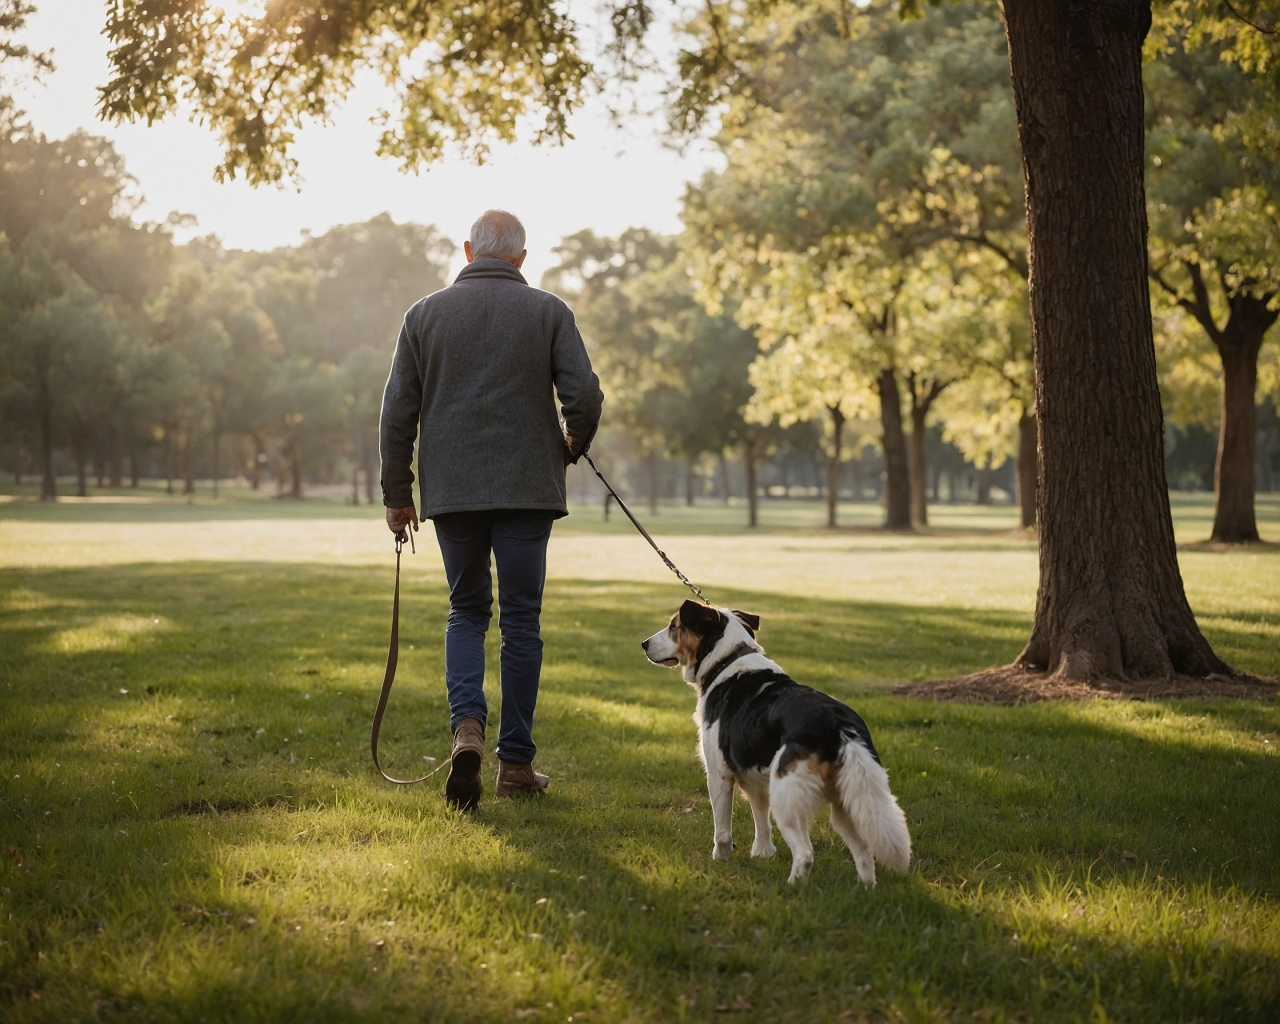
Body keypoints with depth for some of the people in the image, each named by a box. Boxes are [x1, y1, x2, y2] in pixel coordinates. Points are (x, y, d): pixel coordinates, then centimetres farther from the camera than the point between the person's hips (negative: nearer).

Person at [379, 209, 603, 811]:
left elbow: (397, 414, 4)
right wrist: (572, 446, 15)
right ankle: (516, 762, 9)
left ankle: (467, 726, -10)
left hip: (451, 491, 1)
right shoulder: (549, 312, 1)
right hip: (527, 490, -1)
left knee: (466, 612, 14)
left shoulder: (425, 315, 5)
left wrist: (397, 494, 12)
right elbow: (584, 398, -6)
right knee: (521, 620, 7)